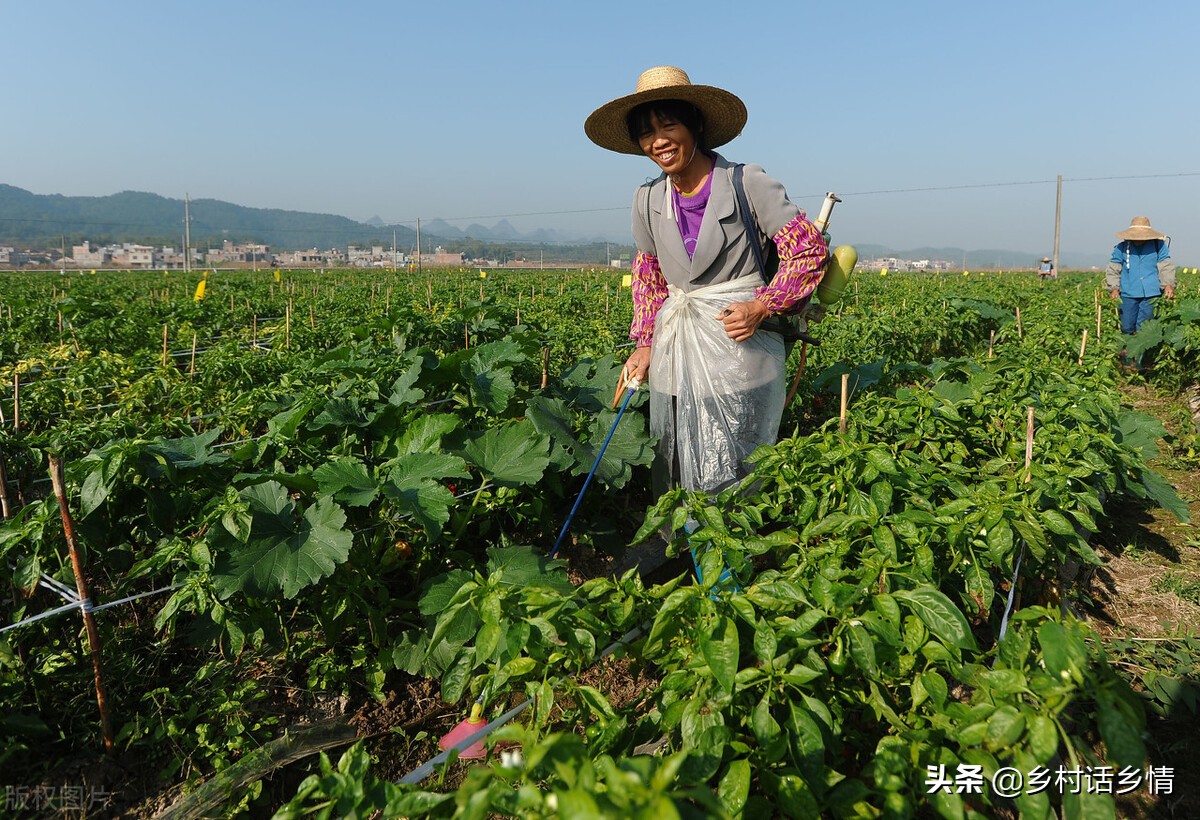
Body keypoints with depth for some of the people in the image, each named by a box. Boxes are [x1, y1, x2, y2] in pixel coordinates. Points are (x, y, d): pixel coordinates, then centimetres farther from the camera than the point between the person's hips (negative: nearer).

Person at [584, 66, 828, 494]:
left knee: (730, 485, -2)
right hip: (673, 358, 5)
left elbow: (810, 250, -4)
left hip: (739, 350, -4)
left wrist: (762, 307, -14)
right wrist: (645, 344, 13)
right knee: (673, 481, 8)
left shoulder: (747, 183, -7)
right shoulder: (647, 200, 8)